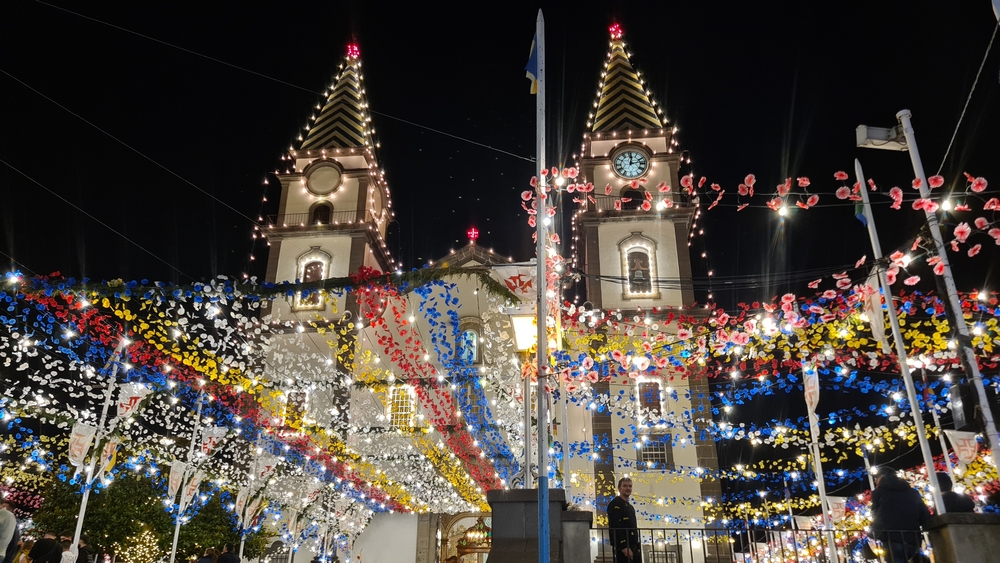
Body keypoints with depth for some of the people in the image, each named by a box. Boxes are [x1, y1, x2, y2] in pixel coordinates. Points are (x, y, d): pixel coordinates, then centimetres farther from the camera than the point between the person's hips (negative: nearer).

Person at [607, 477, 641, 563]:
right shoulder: (615, 504, -7)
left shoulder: (630, 507, 23)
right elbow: (614, 527, -17)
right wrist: (624, 547, -24)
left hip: (634, 547, 9)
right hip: (623, 548, -9)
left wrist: (638, 547, 15)